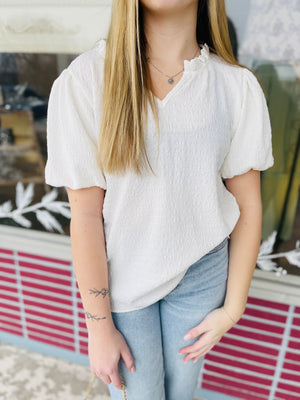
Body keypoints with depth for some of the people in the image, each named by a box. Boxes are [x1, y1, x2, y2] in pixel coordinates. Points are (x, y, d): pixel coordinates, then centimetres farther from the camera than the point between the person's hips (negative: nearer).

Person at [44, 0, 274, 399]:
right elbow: (85, 214, -15)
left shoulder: (238, 87, -11)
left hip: (202, 273, 2)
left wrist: (232, 308, 2)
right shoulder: (83, 81, -17)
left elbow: (248, 207, -4)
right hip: (121, 276, -1)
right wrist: (100, 327, -7)